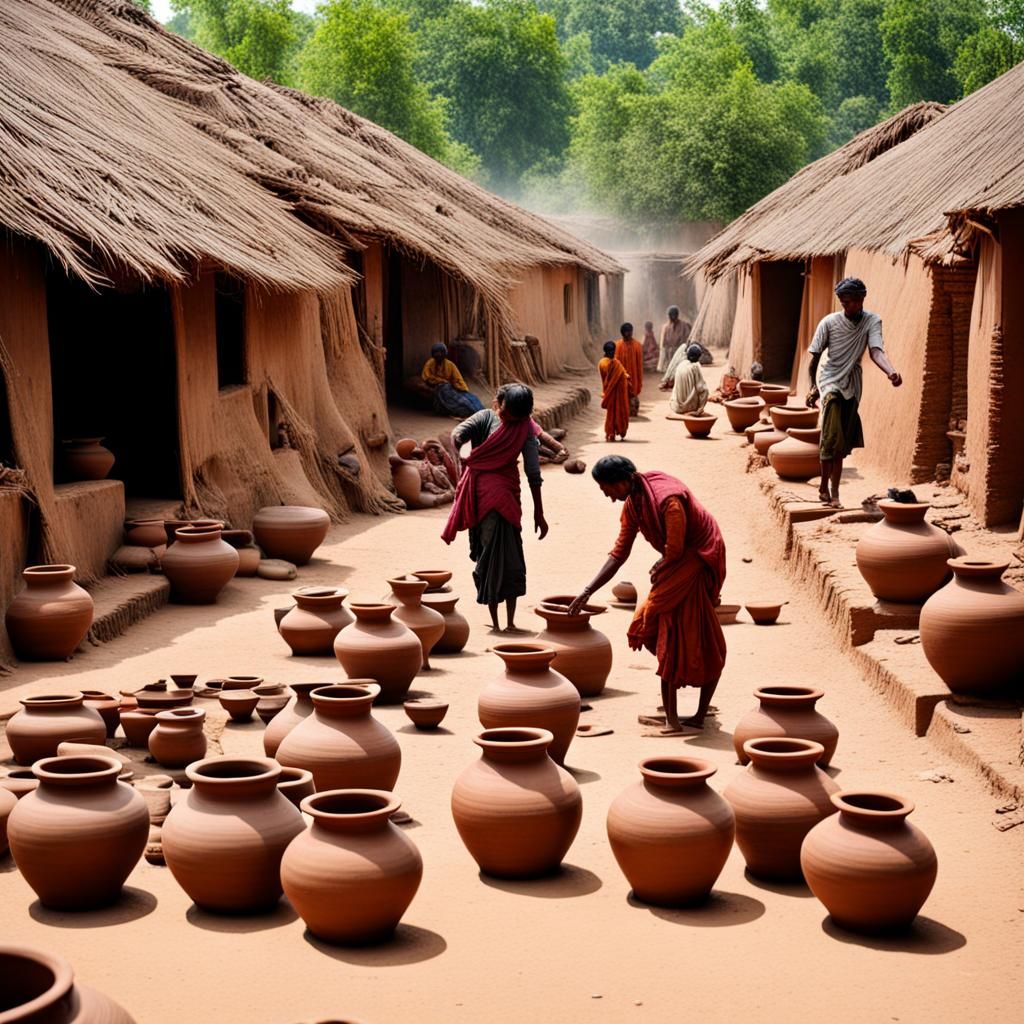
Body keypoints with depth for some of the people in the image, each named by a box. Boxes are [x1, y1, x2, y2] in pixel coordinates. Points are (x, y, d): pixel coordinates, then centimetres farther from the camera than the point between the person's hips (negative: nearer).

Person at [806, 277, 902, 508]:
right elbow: (815, 356, 0)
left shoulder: (872, 321, -5)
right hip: (830, 383, -3)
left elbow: (875, 351, -19)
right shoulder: (829, 322, -8)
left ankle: (833, 492, 15)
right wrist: (813, 387, -1)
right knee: (831, 439, -16)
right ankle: (825, 487, -4)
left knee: (842, 445, 7)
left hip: (852, 387, 3)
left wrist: (890, 372, -38)